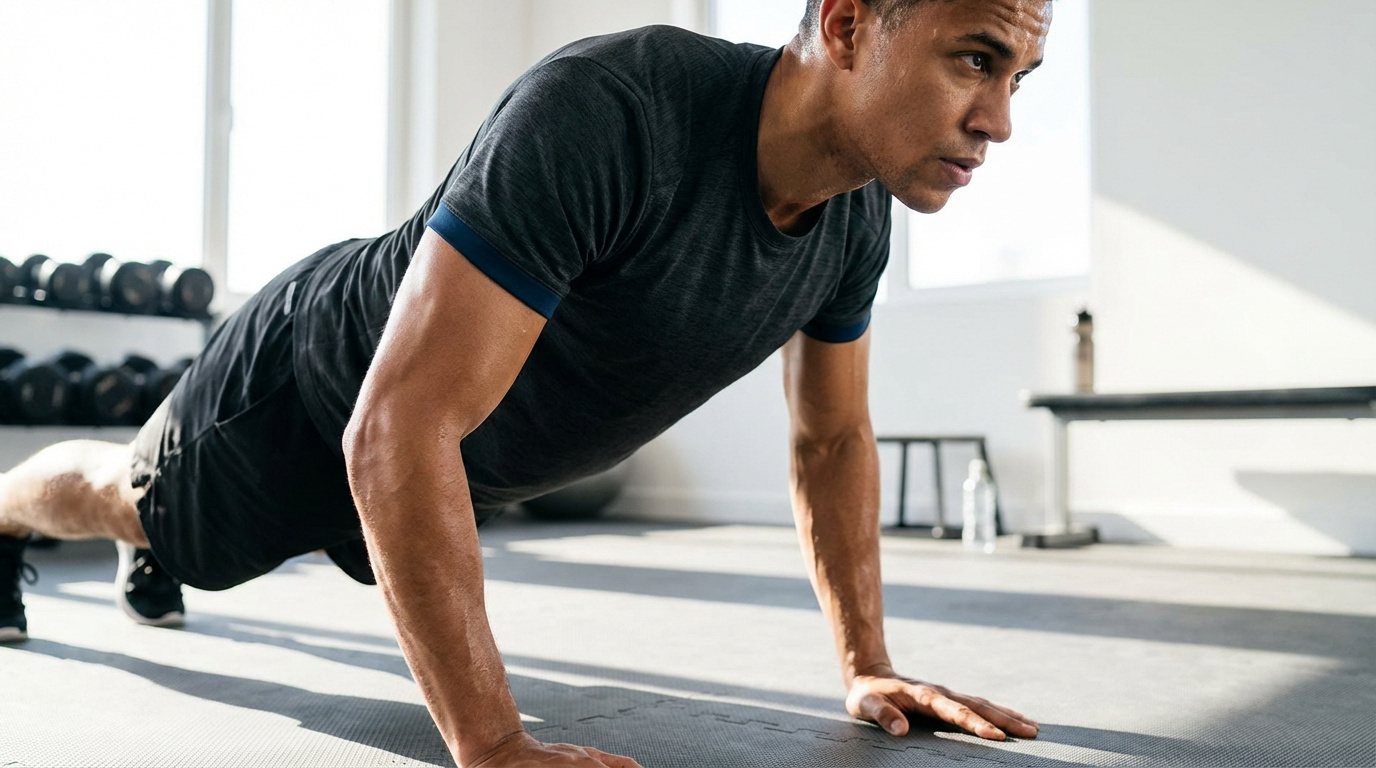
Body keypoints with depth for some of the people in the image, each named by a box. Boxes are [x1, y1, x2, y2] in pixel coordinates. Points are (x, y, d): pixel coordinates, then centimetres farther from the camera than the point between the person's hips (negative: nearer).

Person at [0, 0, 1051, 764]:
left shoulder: (857, 218, -19)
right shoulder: (604, 115, -45)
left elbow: (833, 438, -3)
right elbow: (396, 429, -46)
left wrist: (869, 665, -6)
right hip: (315, 386, -6)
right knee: (126, 499, 25)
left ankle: (150, 561, 70)